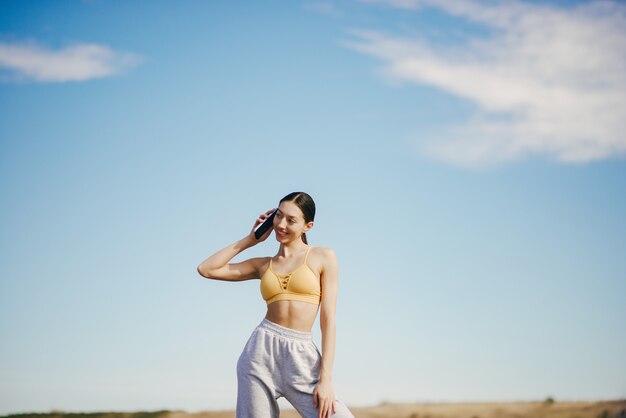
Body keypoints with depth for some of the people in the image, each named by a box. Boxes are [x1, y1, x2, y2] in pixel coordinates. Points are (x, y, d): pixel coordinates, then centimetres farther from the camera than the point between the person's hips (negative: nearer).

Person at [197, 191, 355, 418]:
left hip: (301, 357, -2)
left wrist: (325, 379, -9)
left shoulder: (323, 257, 5)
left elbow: (328, 320, -1)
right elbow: (206, 269, 13)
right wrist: (250, 239, 13)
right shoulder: (263, 265, 15)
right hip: (261, 351, 2)